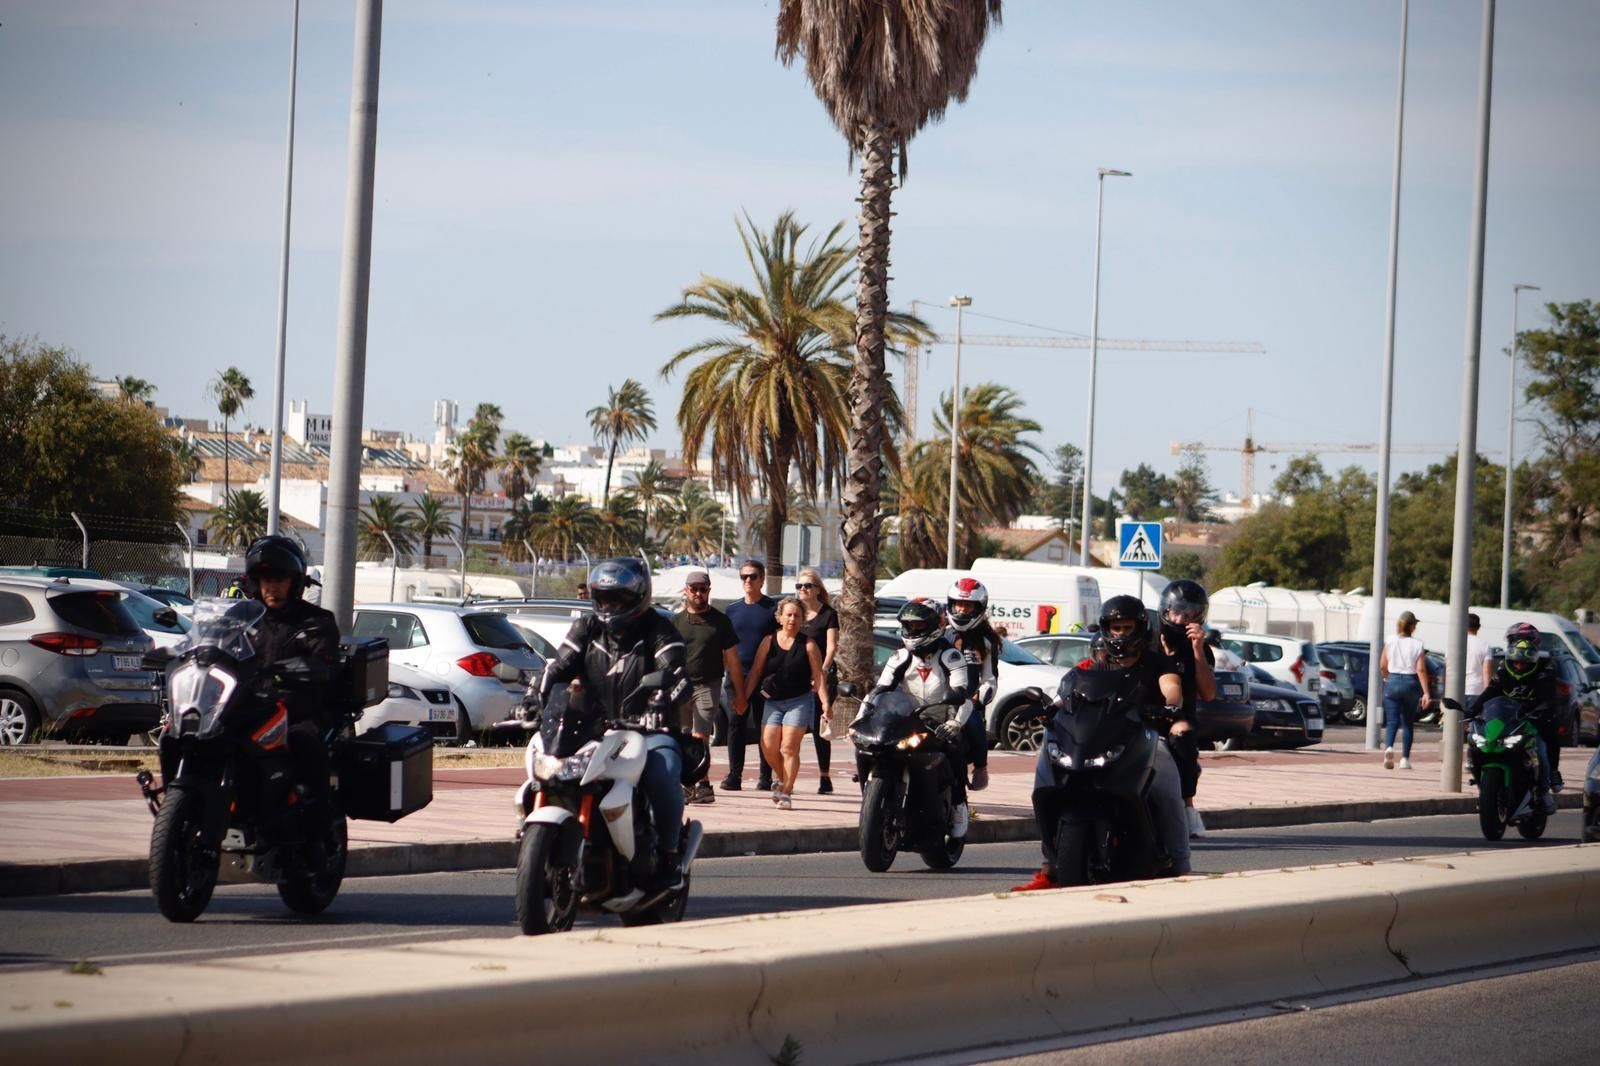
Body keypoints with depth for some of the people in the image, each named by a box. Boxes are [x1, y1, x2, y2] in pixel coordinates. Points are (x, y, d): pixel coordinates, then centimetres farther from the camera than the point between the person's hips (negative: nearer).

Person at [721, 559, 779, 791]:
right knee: (735, 724, -3)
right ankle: (734, 775, -2)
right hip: (736, 675, 3)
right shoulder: (732, 609, 14)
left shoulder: (773, 608, 4)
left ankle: (765, 776, 6)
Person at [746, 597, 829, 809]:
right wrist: (744, 697, 3)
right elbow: (756, 672, 7)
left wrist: (825, 703, -11)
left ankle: (786, 792, 1)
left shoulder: (808, 645, -1)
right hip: (773, 701, 3)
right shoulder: (769, 642, 5)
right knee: (768, 747, -3)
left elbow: (818, 676, -2)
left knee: (790, 748, -7)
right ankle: (780, 779, 24)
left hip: (799, 701, -3)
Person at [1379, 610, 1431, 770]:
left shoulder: (1390, 642, -1)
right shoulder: (1417, 645, -5)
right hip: (1410, 683, -1)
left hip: (1393, 683, 1)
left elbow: (1382, 667, 2)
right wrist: (1425, 693, -11)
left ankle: (1388, 747, -28)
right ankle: (1405, 758, 12)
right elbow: (1421, 670, -11)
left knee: (1392, 721, 0)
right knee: (1407, 722, 13)